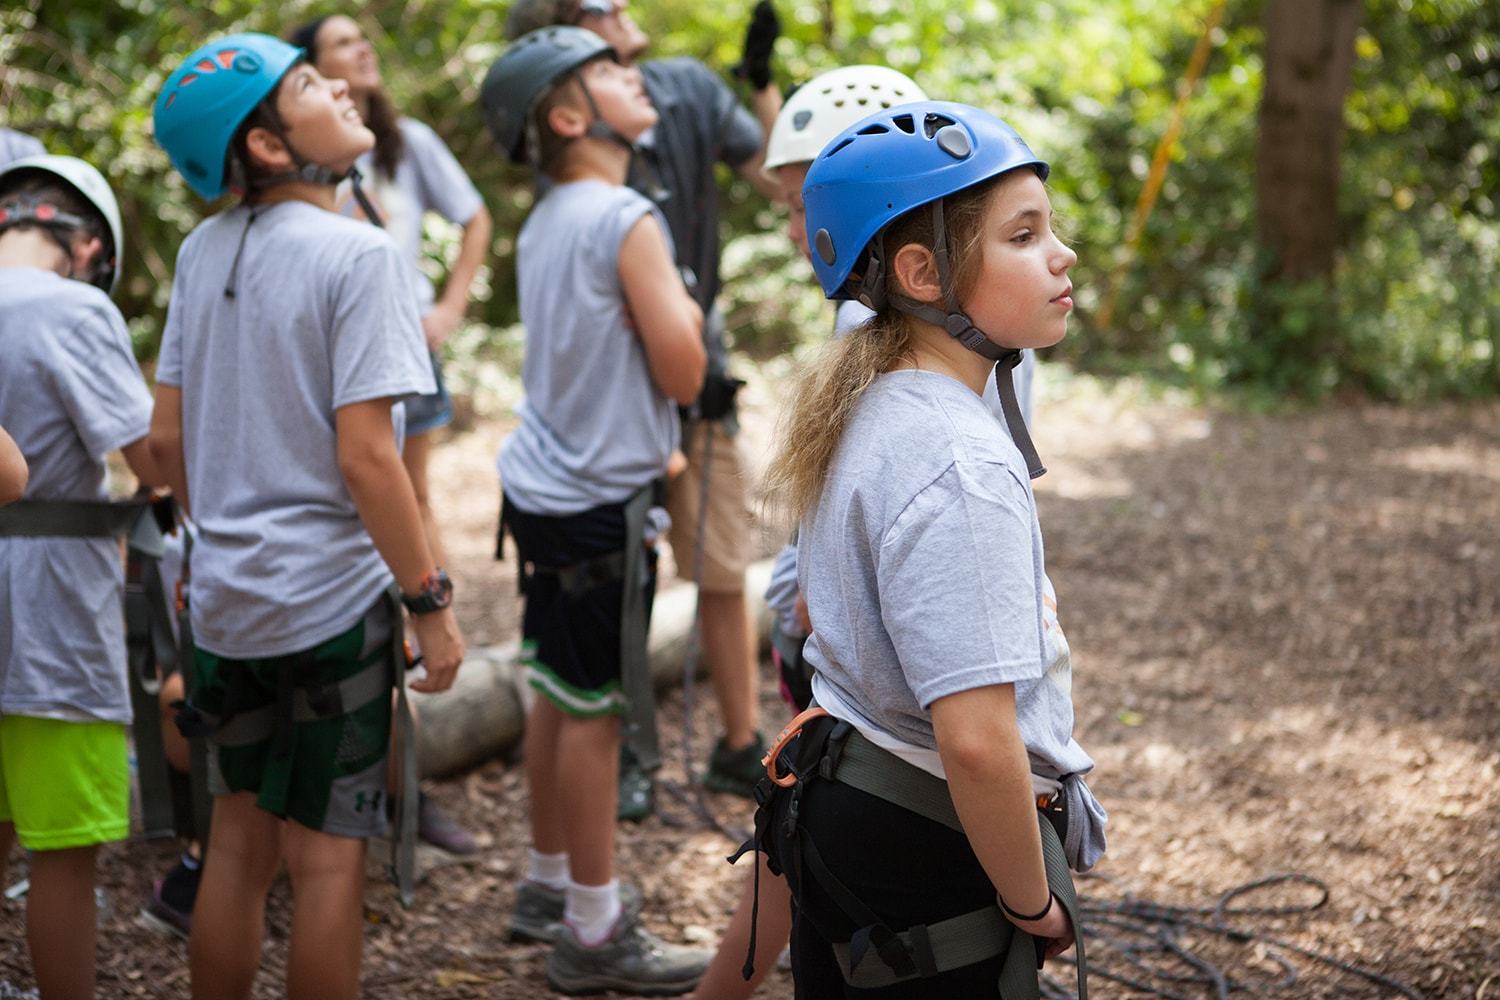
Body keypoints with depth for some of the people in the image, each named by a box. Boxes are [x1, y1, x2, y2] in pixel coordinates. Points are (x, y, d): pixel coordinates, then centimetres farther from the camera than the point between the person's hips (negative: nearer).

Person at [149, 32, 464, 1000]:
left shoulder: (202, 251, 5)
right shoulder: (358, 256, -15)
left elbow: (168, 436, 9)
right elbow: (364, 455, -20)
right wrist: (431, 600, -13)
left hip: (228, 594, 7)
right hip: (330, 598, -6)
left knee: (239, 840, 18)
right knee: (327, 856, 5)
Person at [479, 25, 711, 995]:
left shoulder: (545, 223, 10)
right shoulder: (628, 222, -17)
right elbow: (682, 372, -17)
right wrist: (687, 312, 1)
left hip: (545, 486, 9)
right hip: (600, 502, -9)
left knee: (560, 692, 18)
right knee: (594, 708, -1)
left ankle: (551, 884, 31)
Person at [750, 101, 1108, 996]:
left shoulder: (865, 415, 4)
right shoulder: (963, 465, -26)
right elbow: (977, 740, -31)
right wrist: (1033, 905, -17)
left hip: (838, 814, 9)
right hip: (931, 855, -9)